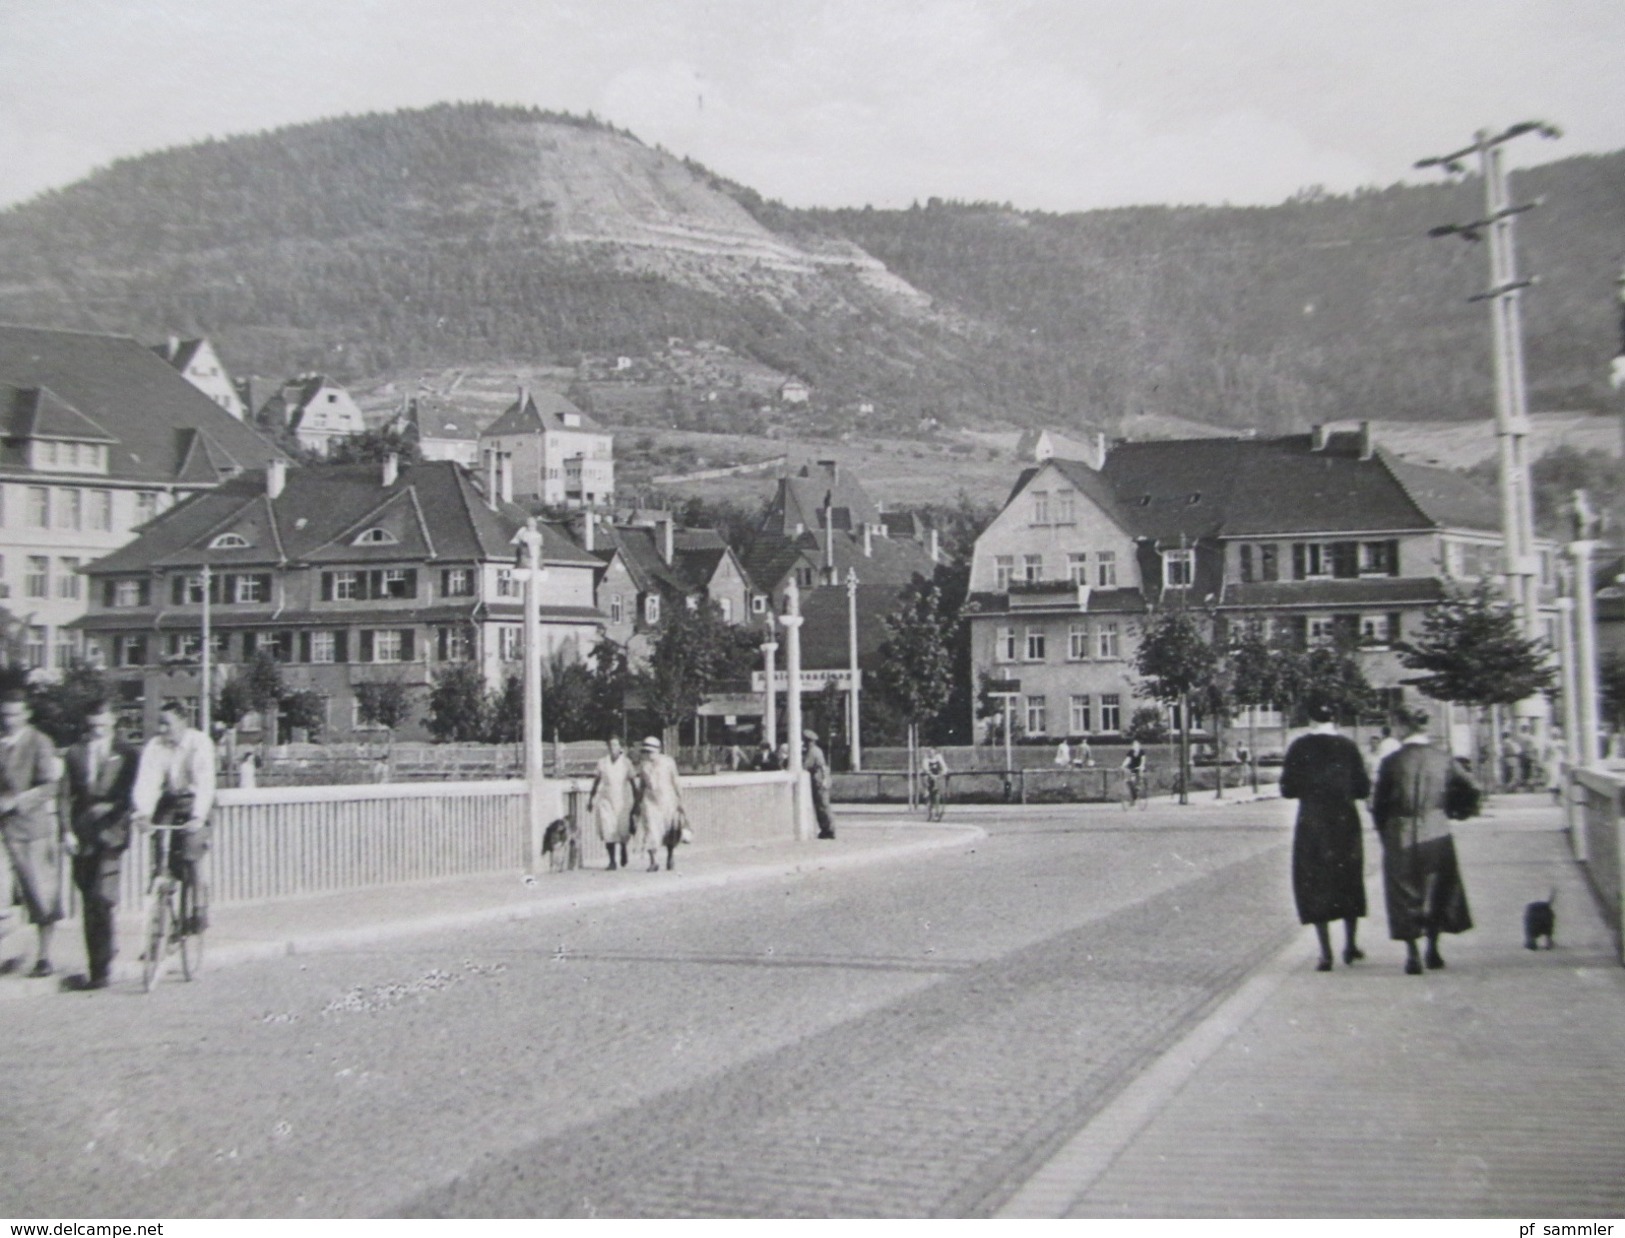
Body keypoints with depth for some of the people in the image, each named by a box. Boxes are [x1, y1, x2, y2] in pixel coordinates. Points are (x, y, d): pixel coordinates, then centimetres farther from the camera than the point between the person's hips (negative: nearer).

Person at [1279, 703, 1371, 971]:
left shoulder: (1300, 747, -6)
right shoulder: (1348, 747, -2)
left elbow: (1287, 790, -6)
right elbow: (1363, 789, 1)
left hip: (1312, 823, -2)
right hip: (1346, 822, 2)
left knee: (1315, 884, 4)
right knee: (1349, 882, 17)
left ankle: (1326, 954, 1)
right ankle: (1350, 945, 23)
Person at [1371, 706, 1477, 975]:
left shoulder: (1391, 763, -9)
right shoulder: (1443, 759, -4)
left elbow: (1377, 804, -4)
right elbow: (1470, 790, 4)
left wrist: (1384, 833, 10)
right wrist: (1459, 812, 21)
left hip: (1401, 837, -2)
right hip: (1437, 834, 2)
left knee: (1405, 895, 6)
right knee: (1437, 892, 18)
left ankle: (1412, 954, 0)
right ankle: (1433, 949, 23)